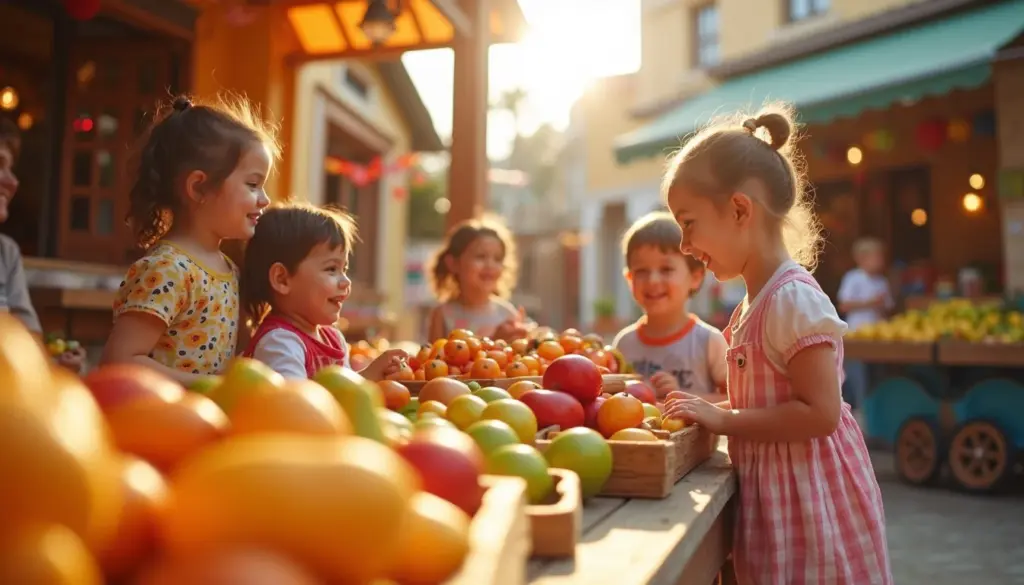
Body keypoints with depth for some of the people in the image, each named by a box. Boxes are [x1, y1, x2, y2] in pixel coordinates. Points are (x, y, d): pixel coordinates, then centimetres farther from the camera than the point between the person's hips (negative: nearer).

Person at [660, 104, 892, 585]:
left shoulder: (793, 297, -20)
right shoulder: (757, 301, 7)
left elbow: (819, 413, -25)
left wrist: (724, 420, -20)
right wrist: (711, 410, 2)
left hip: (808, 503, -8)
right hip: (775, 493, 8)